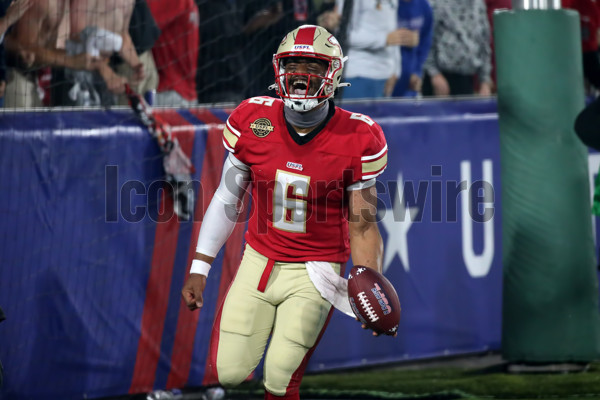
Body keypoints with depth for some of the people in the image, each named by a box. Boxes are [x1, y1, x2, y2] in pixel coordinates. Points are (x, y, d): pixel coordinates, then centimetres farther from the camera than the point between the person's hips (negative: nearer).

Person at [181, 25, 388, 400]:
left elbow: (363, 227, -7)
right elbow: (227, 200, 5)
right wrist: (199, 270, 4)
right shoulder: (253, 122, -6)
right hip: (259, 260, 3)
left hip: (314, 271, -3)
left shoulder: (356, 140, -12)